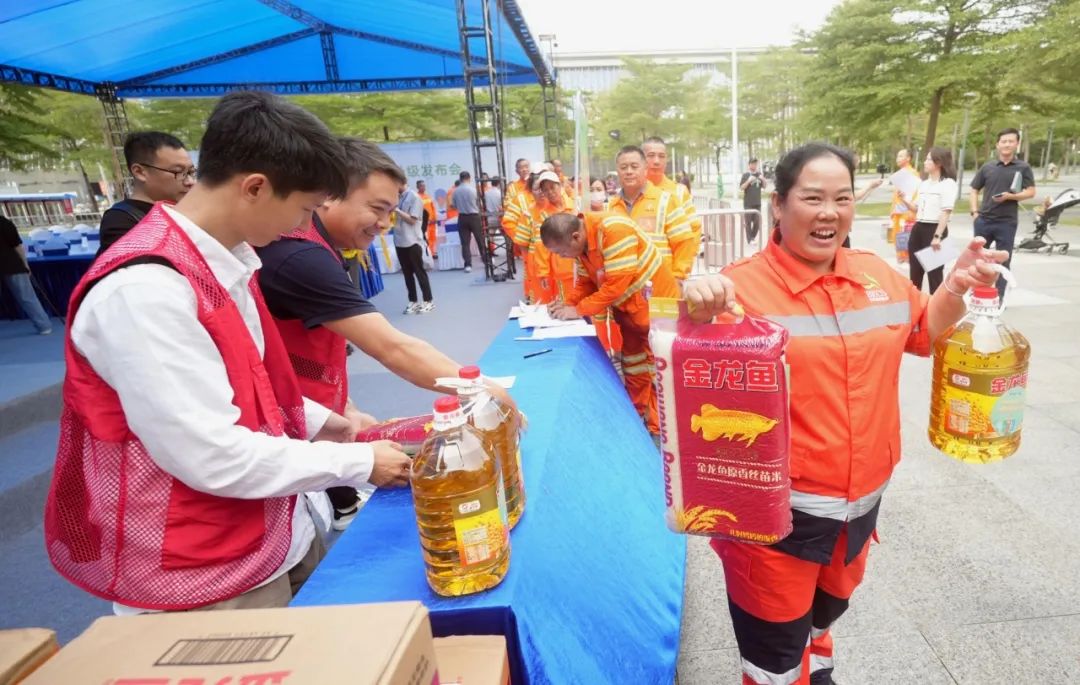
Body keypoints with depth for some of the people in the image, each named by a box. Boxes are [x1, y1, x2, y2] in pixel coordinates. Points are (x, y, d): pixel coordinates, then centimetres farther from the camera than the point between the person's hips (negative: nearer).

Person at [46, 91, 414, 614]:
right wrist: (358, 462, -18)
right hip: (205, 578, -8)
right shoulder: (145, 289, -27)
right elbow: (214, 458, -27)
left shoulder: (224, 261, 2)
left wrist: (318, 421, 6)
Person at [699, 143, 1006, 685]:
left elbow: (923, 334, 18)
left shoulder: (877, 274, 1)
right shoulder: (742, 286, -20)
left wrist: (957, 289, -1)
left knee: (830, 606, 33)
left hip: (862, 493, 7)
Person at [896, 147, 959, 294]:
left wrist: (937, 236, -21)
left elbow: (946, 212, -14)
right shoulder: (924, 183, 16)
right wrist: (904, 199, 3)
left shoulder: (948, 184, -7)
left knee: (934, 273, -1)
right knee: (914, 273, 11)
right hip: (918, 229, 7)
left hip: (934, 229, -7)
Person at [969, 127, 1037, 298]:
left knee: (1003, 261, 4)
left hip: (1007, 222, -2)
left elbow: (1031, 192, -1)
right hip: (984, 220, 2)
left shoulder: (1023, 167, 1)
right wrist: (975, 212, 1)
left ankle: (998, 297, 12)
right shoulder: (987, 167, 6)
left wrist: (1010, 196, -19)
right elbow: (974, 190, 12)